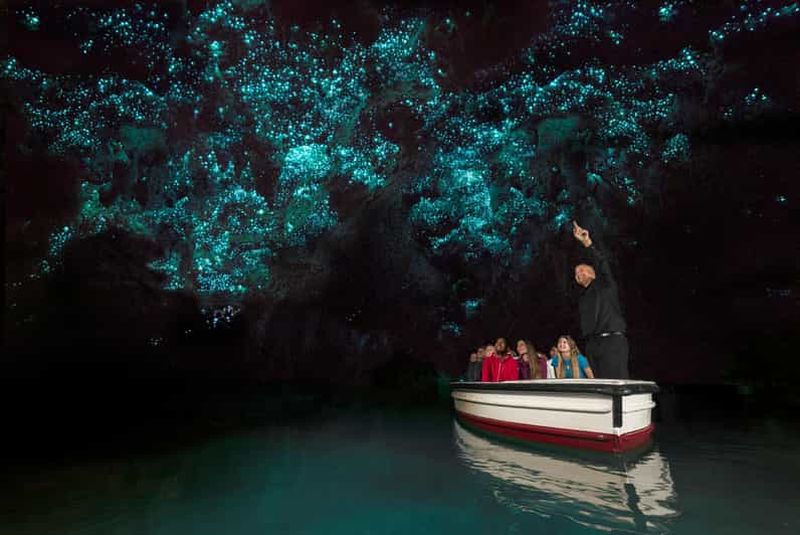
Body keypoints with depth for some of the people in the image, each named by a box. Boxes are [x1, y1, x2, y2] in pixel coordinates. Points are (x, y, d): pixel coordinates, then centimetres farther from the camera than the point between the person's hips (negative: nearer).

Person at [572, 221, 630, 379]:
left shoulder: (605, 284, 10)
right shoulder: (583, 299, 26)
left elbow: (602, 263, -8)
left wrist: (587, 242, -19)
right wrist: (588, 345, 14)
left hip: (612, 340, -6)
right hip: (593, 344, 6)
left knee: (617, 382, -14)